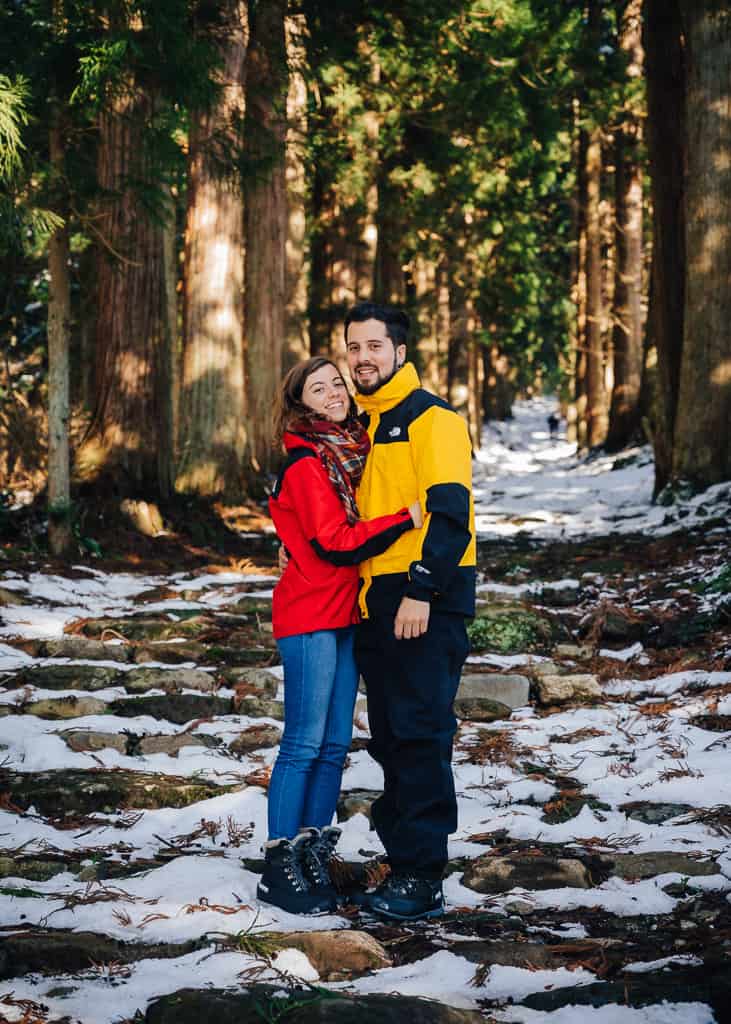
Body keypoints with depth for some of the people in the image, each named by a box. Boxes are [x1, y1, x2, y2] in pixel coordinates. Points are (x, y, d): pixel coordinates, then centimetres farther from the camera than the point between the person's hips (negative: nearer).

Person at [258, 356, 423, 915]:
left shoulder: (355, 448, 14)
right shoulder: (306, 464, -12)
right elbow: (334, 543, -19)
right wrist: (406, 518, -21)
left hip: (346, 613, 8)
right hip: (310, 616, -8)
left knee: (335, 744, 9)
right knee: (305, 742, -6)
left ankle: (313, 857, 16)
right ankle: (280, 867, -1)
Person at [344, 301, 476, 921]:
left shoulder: (431, 418, -7)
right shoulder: (365, 427, 19)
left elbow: (448, 510, -16)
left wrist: (421, 591, -22)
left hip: (427, 604, -9)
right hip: (378, 602, 9)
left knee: (419, 736, -8)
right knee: (391, 740, 11)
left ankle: (423, 881, -5)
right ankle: (402, 864, 17)